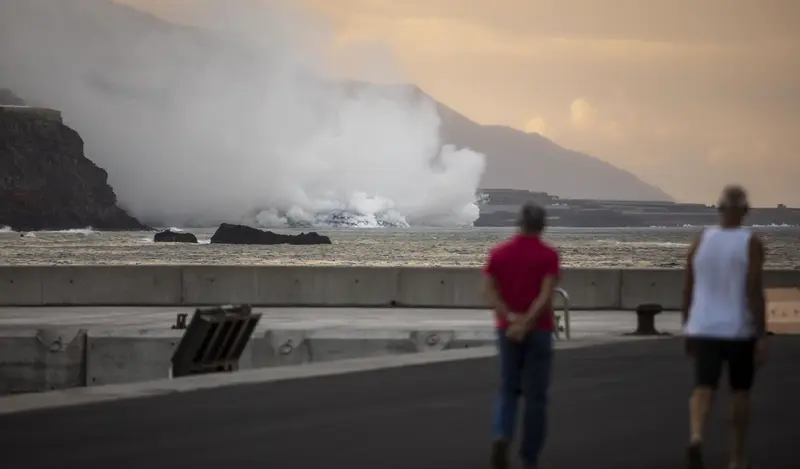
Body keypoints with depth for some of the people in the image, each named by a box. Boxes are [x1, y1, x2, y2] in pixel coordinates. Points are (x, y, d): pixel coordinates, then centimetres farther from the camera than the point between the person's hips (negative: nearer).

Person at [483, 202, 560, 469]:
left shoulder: (498, 253, 3)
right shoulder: (548, 255, -7)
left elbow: (488, 291, -8)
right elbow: (546, 295, -20)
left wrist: (511, 318, -16)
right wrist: (525, 324, -23)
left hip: (507, 330, 3)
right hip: (538, 331, -3)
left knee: (509, 390, 14)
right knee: (535, 395, 7)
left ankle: (501, 438, -13)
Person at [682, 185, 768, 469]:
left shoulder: (700, 241, 2)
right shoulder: (752, 244, -9)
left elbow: (688, 290, 5)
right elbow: (755, 291, -15)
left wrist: (687, 330, 16)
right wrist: (762, 337, -11)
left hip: (704, 329, 2)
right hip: (740, 330, -2)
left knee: (703, 390, -8)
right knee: (740, 391, 17)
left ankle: (696, 439, -38)